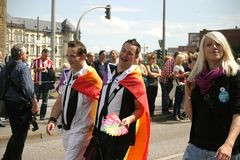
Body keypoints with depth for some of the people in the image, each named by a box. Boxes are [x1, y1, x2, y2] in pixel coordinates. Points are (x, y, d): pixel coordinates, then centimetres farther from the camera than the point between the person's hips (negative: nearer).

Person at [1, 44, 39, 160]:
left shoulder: (7, 66, 8)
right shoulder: (22, 67, -17)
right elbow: (27, 88, -23)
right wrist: (35, 104, -17)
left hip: (9, 103, 8)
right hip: (21, 105, -8)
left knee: (16, 134, 21)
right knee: (20, 135, 3)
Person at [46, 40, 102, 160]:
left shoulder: (91, 77, -15)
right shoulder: (66, 76, 5)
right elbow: (59, 102, 11)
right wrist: (52, 120, -3)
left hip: (81, 131, -7)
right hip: (66, 128, 7)